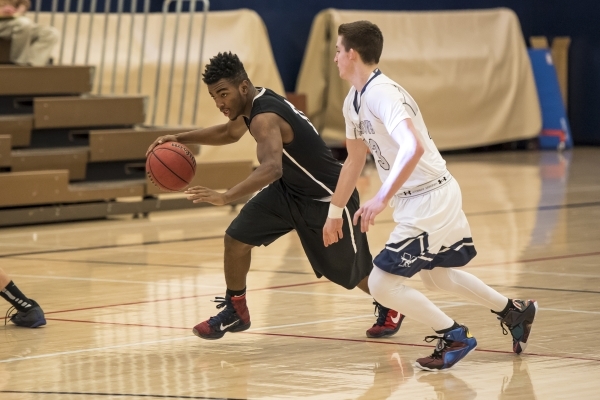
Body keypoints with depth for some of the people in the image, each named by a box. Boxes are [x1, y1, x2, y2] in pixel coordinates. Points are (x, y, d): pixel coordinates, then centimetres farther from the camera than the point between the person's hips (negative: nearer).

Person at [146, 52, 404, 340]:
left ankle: (390, 307, 37)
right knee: (236, 237, -4)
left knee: (352, 273, 8)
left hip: (328, 197, -8)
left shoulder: (265, 117, -34)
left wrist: (225, 197, -60)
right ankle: (235, 311, 12)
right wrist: (181, 138, 4)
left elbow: (272, 168, -52)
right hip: (289, 189, 8)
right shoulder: (254, 102, -6)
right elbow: (228, 133, 17)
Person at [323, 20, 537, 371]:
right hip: (417, 202, 10)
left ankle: (454, 337, 1)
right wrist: (335, 211, 24)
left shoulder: (381, 93, -23)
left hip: (429, 203, -10)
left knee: (382, 284, -10)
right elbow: (355, 160, 22)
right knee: (435, 276, 27)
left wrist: (382, 199, -43)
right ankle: (515, 312, 39)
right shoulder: (355, 100, 7)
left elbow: (413, 147, -39)